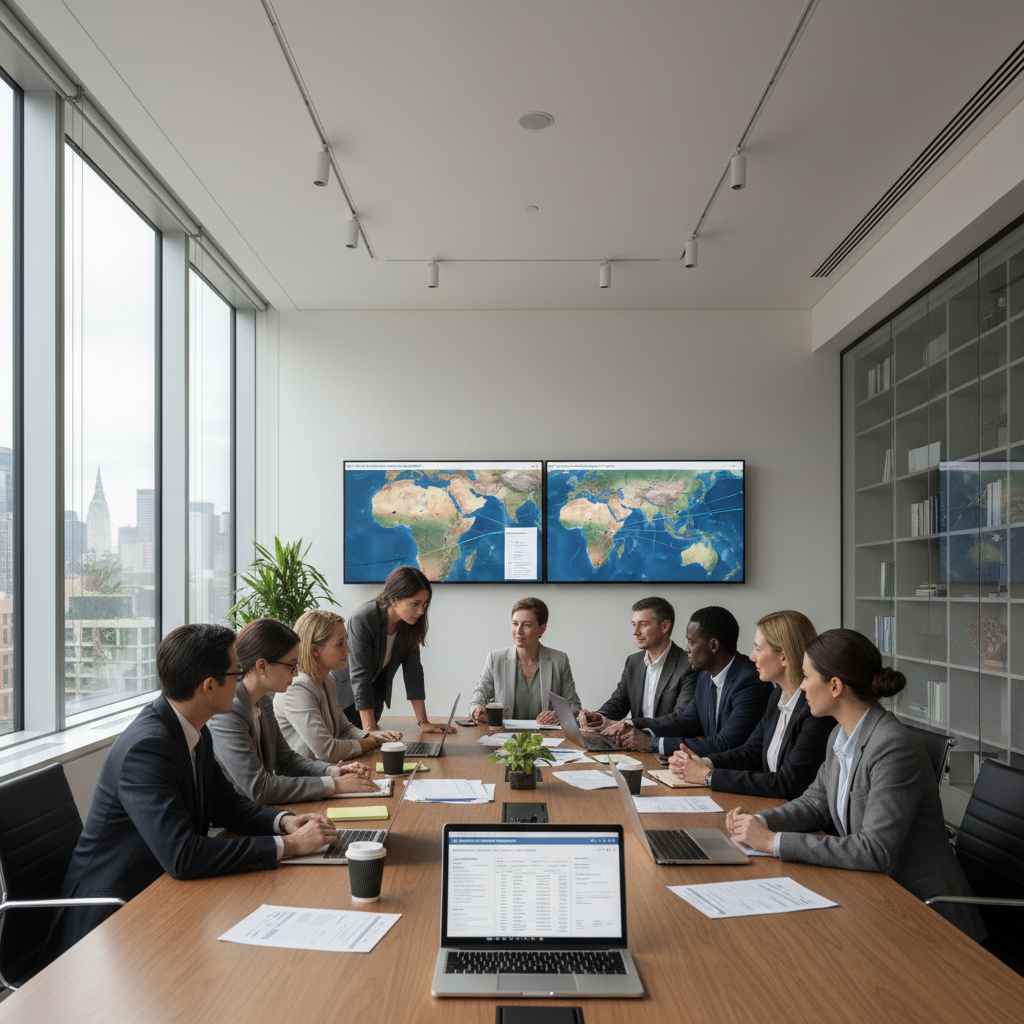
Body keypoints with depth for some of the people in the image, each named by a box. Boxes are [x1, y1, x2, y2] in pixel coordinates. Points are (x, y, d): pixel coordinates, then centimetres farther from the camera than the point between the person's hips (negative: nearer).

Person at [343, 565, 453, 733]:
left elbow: (413, 669, -9)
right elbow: (360, 676, -31)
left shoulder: (410, 622, -12)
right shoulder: (362, 620, -29)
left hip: (374, 698, 5)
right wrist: (370, 730, -35)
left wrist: (423, 722, -12)